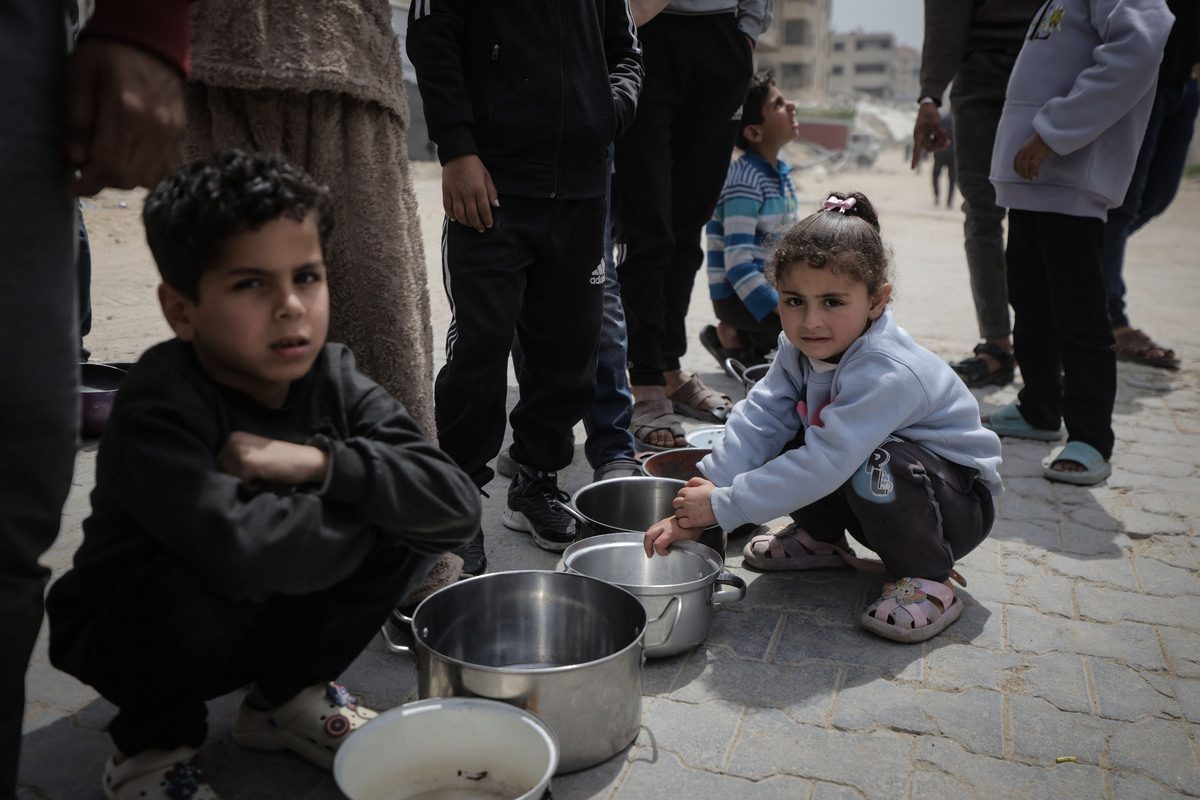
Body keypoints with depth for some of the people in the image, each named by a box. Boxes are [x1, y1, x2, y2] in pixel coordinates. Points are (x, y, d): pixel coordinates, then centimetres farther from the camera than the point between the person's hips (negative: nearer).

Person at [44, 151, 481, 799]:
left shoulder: (332, 380, -13)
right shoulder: (160, 407, -29)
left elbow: (457, 503, -22)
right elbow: (240, 551, -47)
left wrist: (321, 462, -33)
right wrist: (371, 505, -29)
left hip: (269, 619, 5)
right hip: (126, 632, -4)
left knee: (414, 526, -15)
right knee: (190, 597, -38)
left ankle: (284, 696, 9)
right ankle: (150, 747, -1)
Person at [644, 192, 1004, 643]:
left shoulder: (887, 373, -33)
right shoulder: (799, 349, -8)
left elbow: (826, 464, -38)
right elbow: (758, 422, -16)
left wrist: (723, 507, -33)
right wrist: (694, 511, -27)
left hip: (961, 502, -7)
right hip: (882, 501, 7)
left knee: (878, 465, -36)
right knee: (786, 444, -10)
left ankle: (927, 580, -11)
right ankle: (822, 538, 16)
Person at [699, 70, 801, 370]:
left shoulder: (781, 172, 10)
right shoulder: (744, 179, -18)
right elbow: (738, 263, -25)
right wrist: (782, 309, -30)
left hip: (774, 286, 9)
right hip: (737, 296, -9)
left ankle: (738, 334, 9)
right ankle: (733, 335, -2)